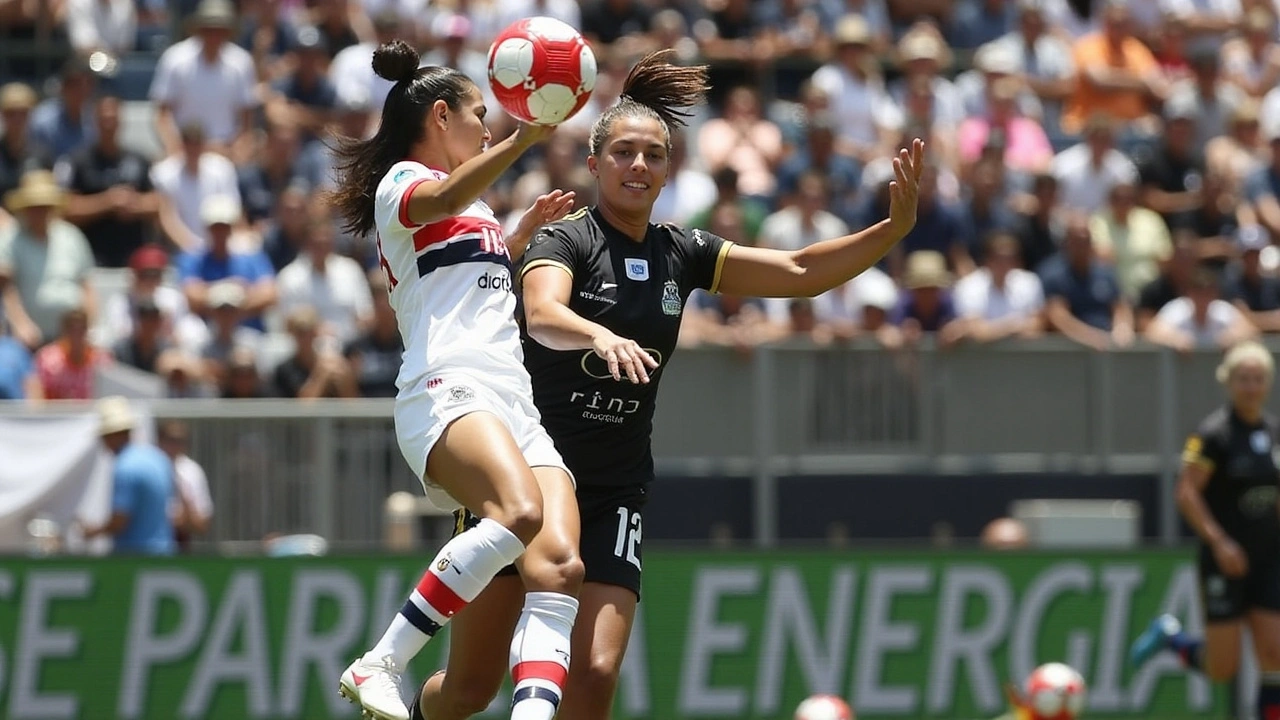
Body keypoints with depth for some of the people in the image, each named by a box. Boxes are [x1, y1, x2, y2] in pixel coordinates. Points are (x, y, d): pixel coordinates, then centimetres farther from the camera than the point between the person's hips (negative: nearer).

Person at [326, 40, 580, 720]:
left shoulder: (470, 210, 33)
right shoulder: (401, 181, 6)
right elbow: (442, 199, -21)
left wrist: (524, 230, 50)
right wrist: (520, 141, -35)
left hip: (514, 407, 9)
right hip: (449, 391, -9)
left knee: (558, 565, -16)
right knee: (520, 513, -36)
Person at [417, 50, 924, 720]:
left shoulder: (681, 254, 7)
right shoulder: (564, 240, -9)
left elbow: (800, 272, 6)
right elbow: (542, 315, -29)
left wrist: (895, 227, -7)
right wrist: (601, 337, -50)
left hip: (613, 498, 4)